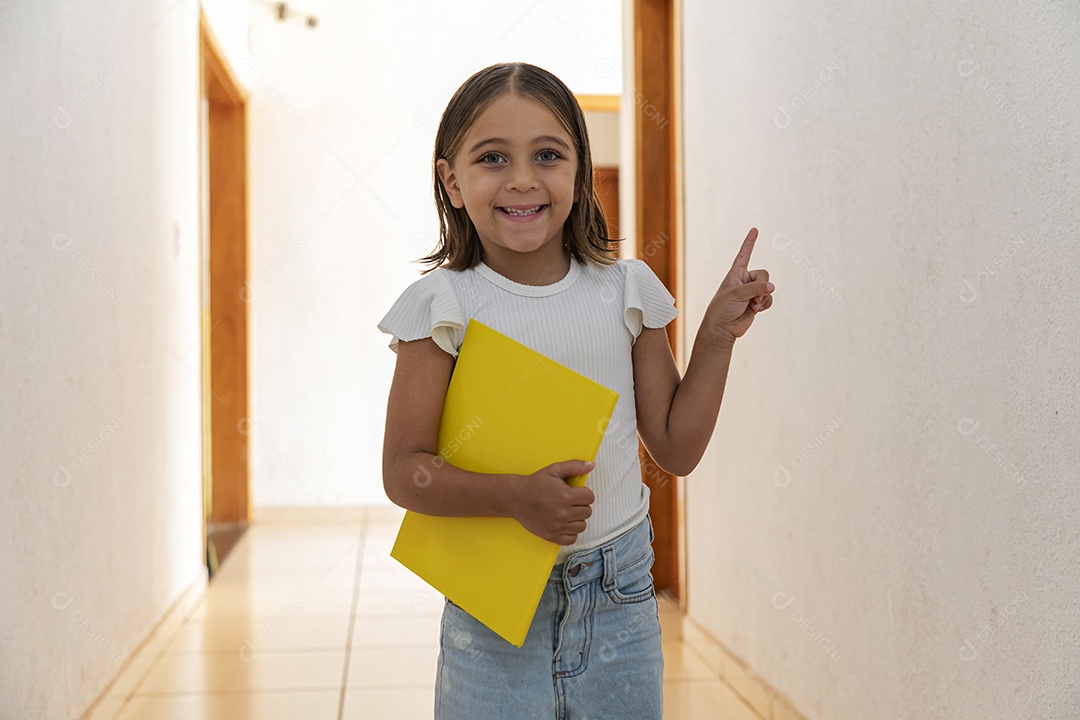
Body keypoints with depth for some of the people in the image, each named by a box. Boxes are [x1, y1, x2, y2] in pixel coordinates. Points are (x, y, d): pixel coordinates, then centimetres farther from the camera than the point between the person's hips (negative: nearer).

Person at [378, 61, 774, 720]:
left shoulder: (625, 290, 0)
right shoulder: (444, 304, -9)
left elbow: (677, 448, 4)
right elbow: (403, 471, -10)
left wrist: (718, 336, -3)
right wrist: (516, 497, -23)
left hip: (619, 591, 3)